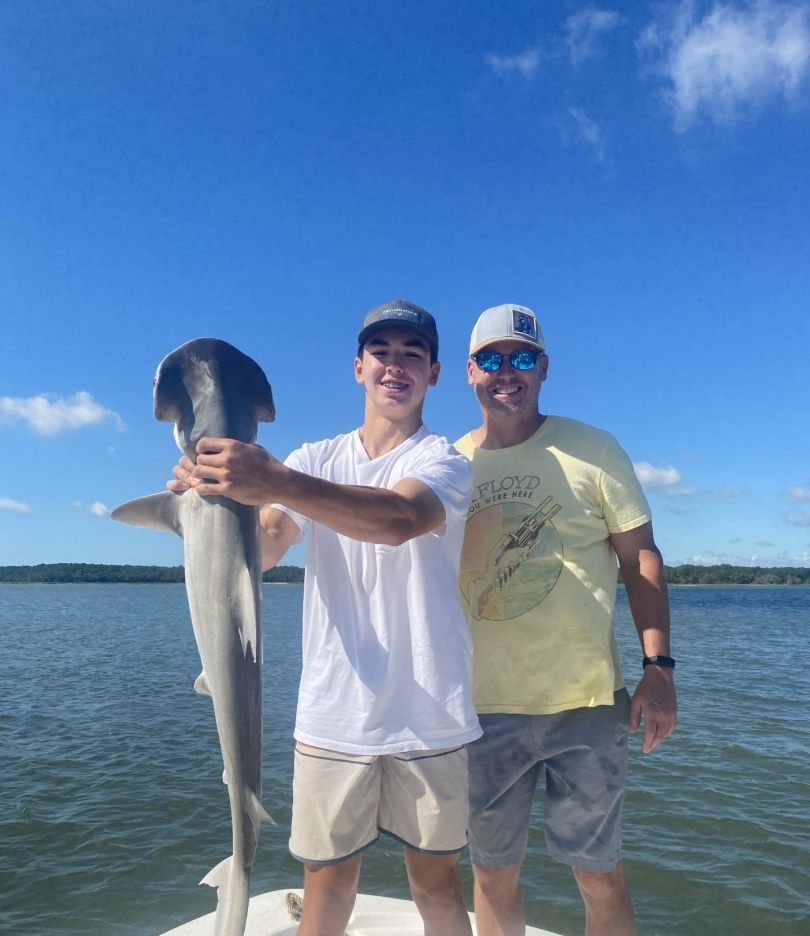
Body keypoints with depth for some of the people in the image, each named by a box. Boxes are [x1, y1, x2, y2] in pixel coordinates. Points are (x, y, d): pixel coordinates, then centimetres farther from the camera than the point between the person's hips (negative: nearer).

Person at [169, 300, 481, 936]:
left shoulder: (445, 462, -4)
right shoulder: (316, 461, 6)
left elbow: (399, 518, -27)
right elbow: (263, 549, -8)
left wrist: (273, 482, -41)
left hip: (429, 719, -1)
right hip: (332, 716, 2)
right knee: (327, 885, 12)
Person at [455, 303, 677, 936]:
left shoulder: (592, 450, -1)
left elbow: (640, 556, 0)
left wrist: (659, 667, -8)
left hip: (587, 702, -1)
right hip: (482, 707, 2)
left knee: (601, 876, 11)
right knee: (493, 874, 15)